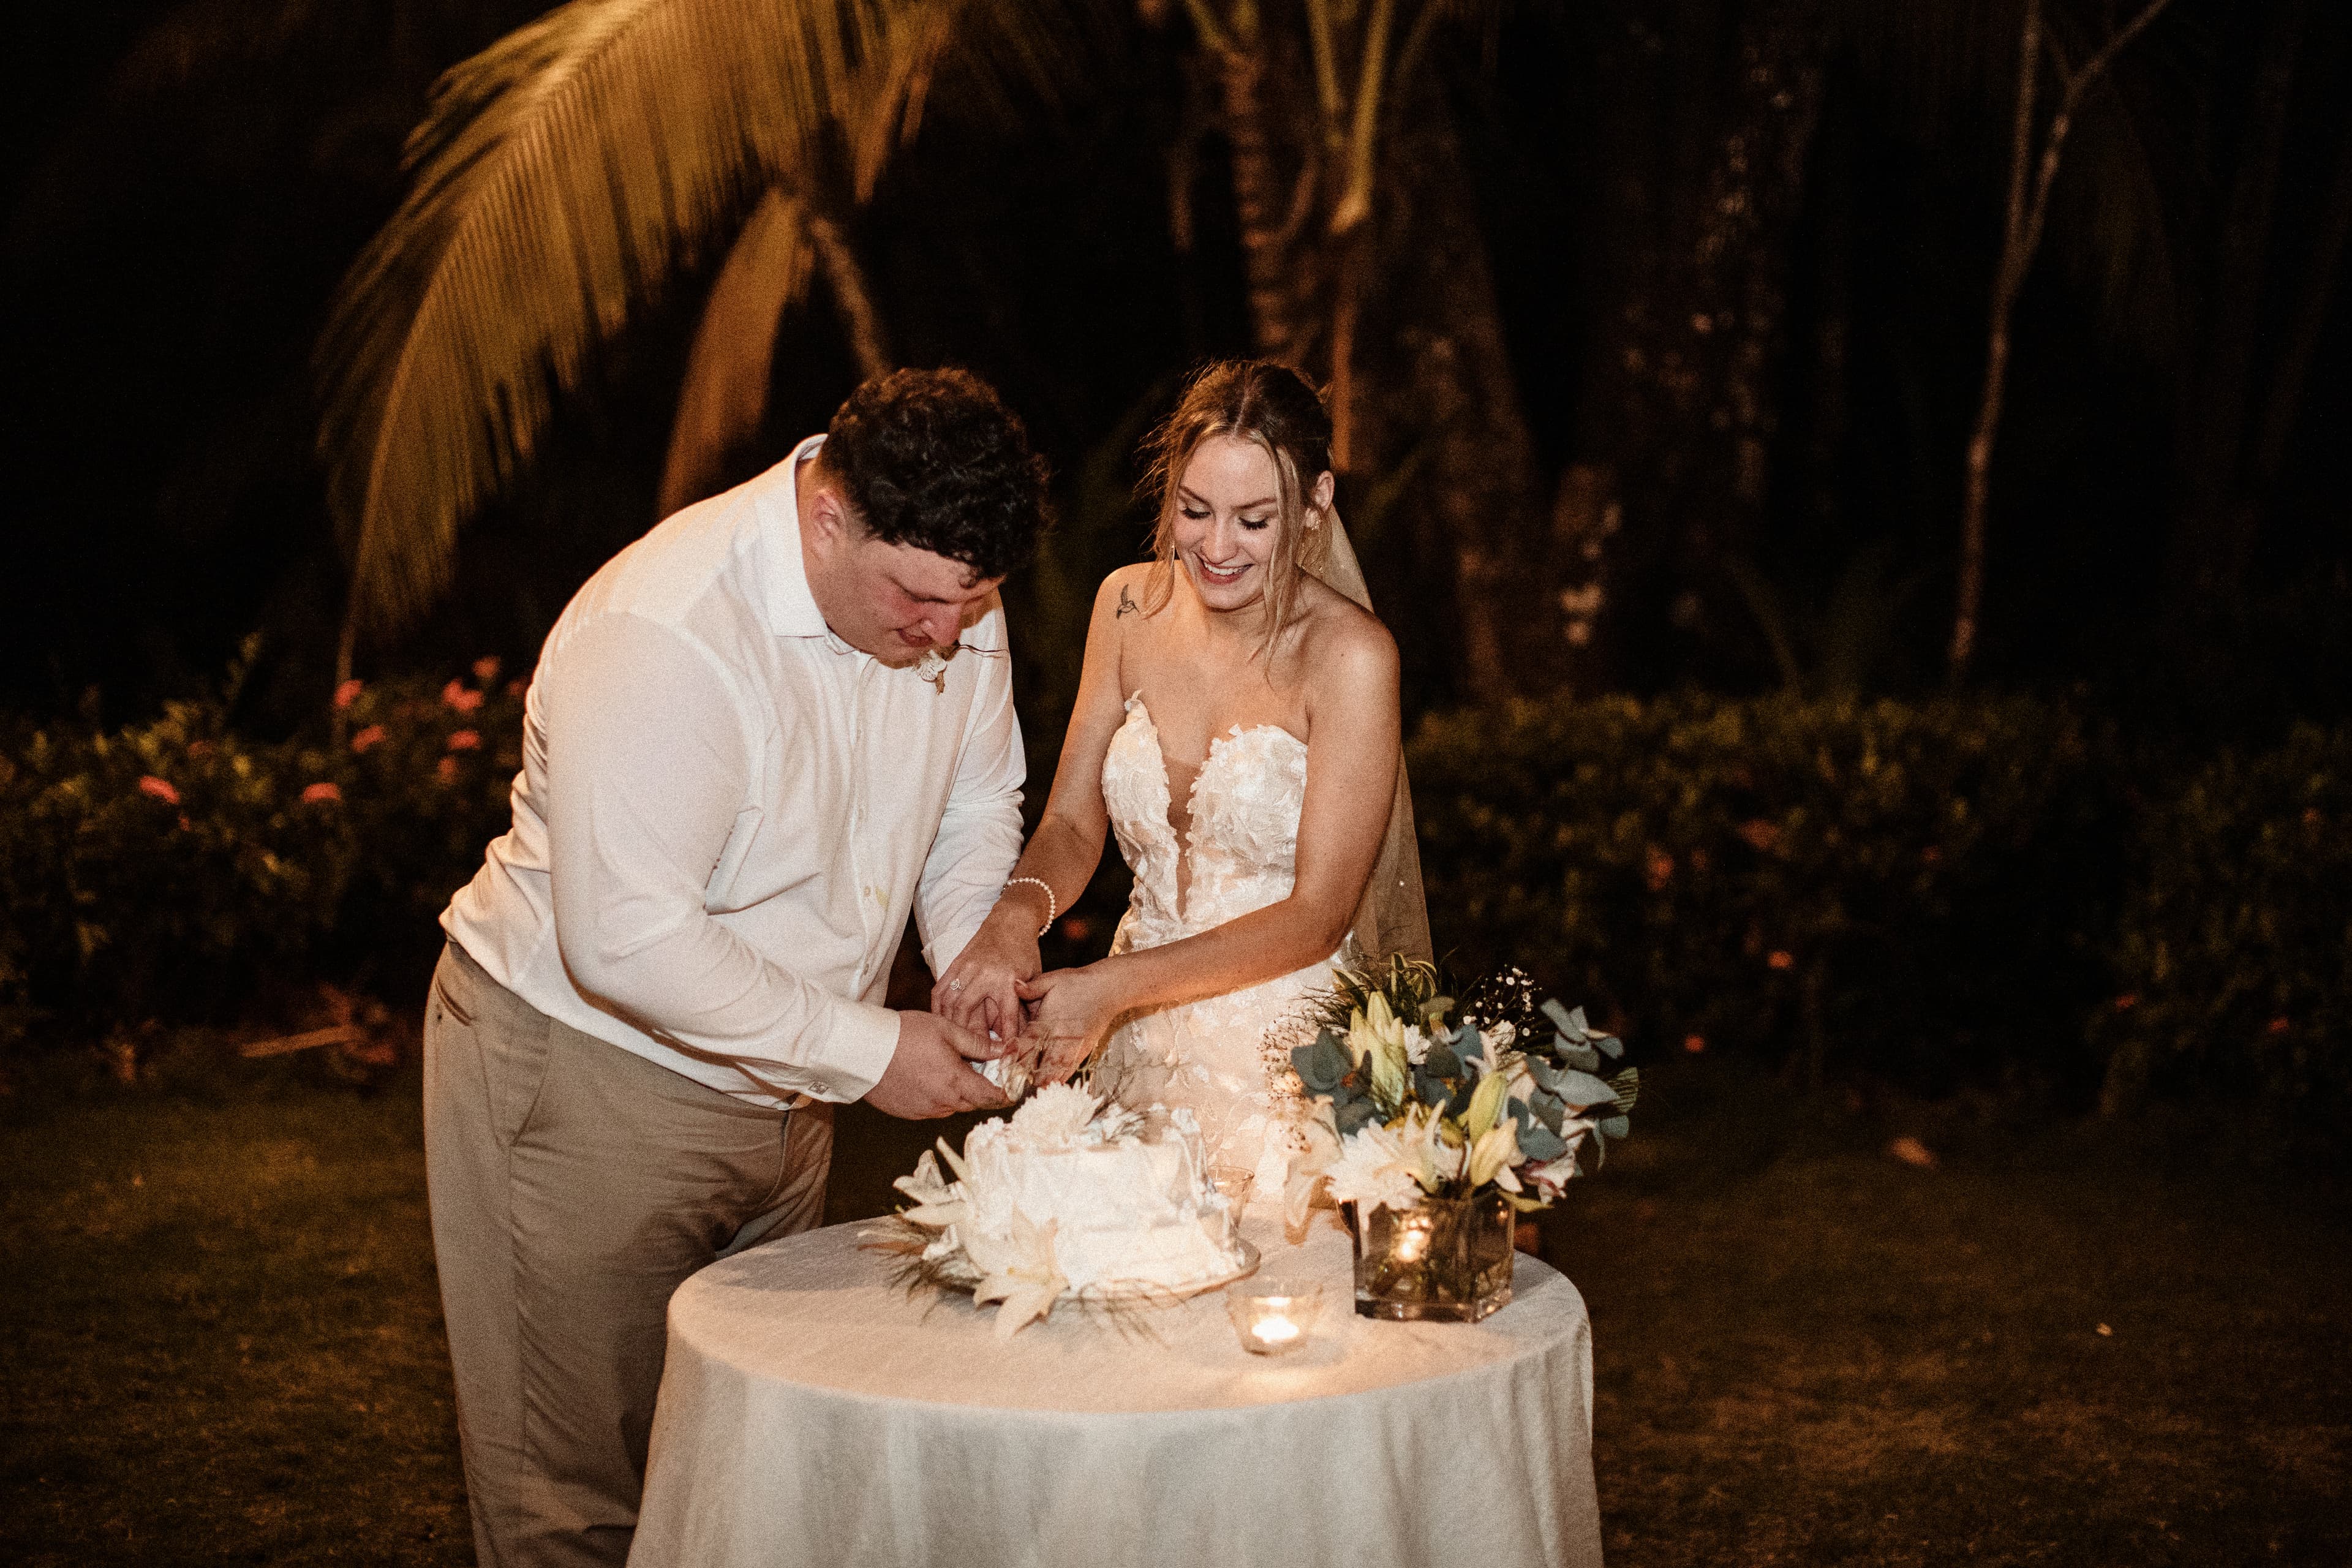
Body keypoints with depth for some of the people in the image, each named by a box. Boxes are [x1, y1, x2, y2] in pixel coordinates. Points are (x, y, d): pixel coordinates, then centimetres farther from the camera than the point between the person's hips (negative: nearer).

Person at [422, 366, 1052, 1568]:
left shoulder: (951, 590, -6)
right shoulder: (662, 635, -30)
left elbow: (975, 807, 9)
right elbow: (628, 938, -32)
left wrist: (976, 948, -12)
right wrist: (863, 1050, -26)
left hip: (774, 1083, 7)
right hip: (585, 1075, -7)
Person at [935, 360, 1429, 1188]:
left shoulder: (1349, 654, -16)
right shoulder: (1130, 605, -1)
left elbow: (1317, 916, -17)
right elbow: (1072, 822, 3)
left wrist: (1117, 985, -24)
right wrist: (1018, 914, -19)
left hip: (1287, 1058, -4)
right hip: (1137, 1051, 4)